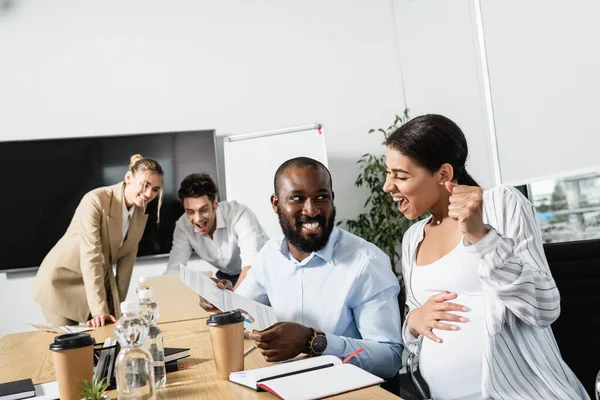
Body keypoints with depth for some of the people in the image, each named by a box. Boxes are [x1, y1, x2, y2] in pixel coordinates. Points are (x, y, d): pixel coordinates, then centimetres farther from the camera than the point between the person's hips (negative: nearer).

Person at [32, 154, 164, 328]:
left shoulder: (142, 211, -3)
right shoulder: (96, 201, -25)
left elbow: (128, 255, 3)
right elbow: (91, 257, -29)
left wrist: (118, 302, 2)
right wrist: (99, 310, -32)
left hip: (100, 283, 6)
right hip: (63, 282, -5)